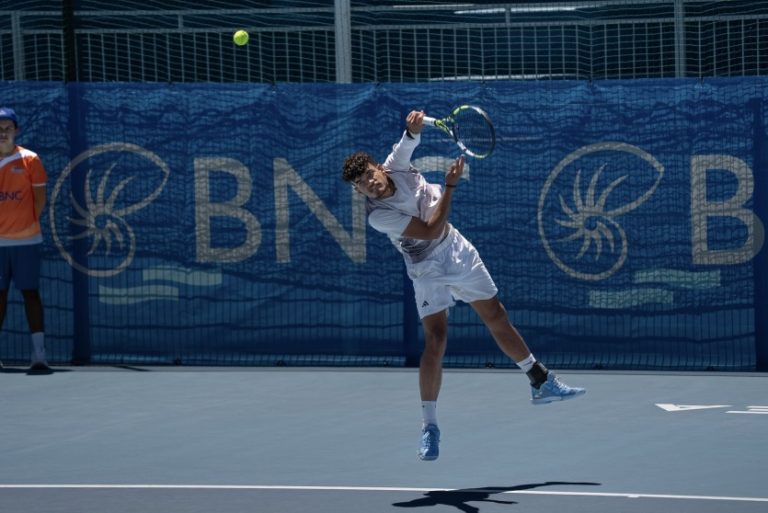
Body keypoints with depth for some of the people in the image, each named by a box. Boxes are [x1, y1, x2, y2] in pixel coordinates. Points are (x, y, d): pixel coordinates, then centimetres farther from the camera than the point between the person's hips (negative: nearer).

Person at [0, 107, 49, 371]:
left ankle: (38, 351, -5)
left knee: (30, 292, -4)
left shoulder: (29, 159, 0)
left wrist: (28, 222, -3)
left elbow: (39, 198, 3)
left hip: (26, 240, -2)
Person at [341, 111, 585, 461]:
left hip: (459, 253, 6)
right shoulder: (378, 215, -24)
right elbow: (430, 231, -26)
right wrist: (450, 186, -26)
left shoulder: (396, 166, -10)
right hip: (429, 272, -6)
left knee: (498, 319, 15)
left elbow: (410, 140, -8)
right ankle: (429, 426, -13)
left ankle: (541, 383, 30)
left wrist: (413, 127, -33)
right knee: (435, 340, -19)